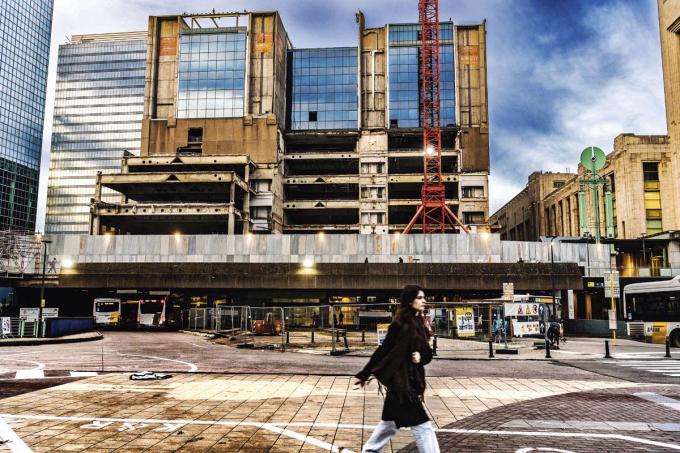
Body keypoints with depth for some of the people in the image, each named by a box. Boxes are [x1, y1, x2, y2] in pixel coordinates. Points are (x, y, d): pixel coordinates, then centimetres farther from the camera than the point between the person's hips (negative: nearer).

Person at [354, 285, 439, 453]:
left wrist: (421, 356, -12)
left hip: (411, 380, 9)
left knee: (391, 421, 21)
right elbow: (383, 350, -15)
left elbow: (428, 353, 12)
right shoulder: (401, 324, -16)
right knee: (422, 425, -3)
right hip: (400, 381, -9)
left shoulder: (418, 324, 8)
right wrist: (365, 375, -11)